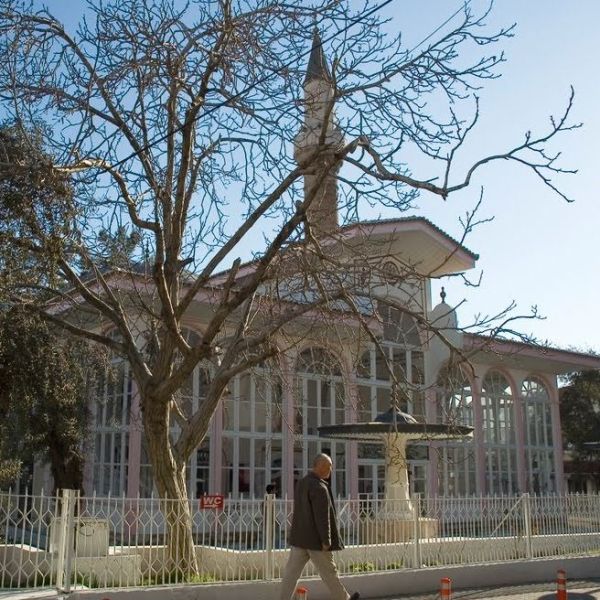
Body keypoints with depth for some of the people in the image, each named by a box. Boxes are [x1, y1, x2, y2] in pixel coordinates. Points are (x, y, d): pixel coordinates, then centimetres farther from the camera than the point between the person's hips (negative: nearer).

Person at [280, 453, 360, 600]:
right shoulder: (319, 487, -20)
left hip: (299, 537, 8)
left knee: (292, 571, 6)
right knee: (329, 572, 8)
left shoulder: (301, 483, 9)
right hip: (315, 539, -8)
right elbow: (322, 516, -22)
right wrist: (326, 540, -18)